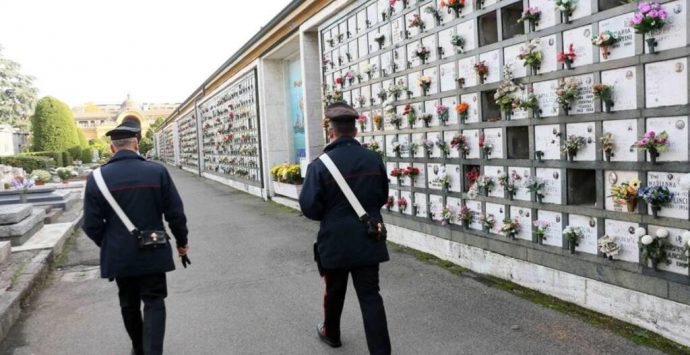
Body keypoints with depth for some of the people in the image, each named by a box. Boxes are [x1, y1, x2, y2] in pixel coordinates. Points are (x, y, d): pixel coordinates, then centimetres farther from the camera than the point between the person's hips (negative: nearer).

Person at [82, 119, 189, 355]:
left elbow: (92, 225, -5)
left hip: (119, 256, 2)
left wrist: (109, 245, 15)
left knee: (129, 304, 20)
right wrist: (181, 242, 9)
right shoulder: (157, 171, -10)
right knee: (154, 302, 8)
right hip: (153, 252, -1)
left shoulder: (97, 178, -8)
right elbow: (175, 213, -6)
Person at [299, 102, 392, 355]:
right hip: (368, 240, 2)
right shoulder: (374, 159, -2)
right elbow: (382, 197, 10)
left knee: (334, 292, 20)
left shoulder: (321, 165, -15)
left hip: (335, 242, -2)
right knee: (370, 297, 5)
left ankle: (331, 334, 43)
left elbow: (309, 208, -13)